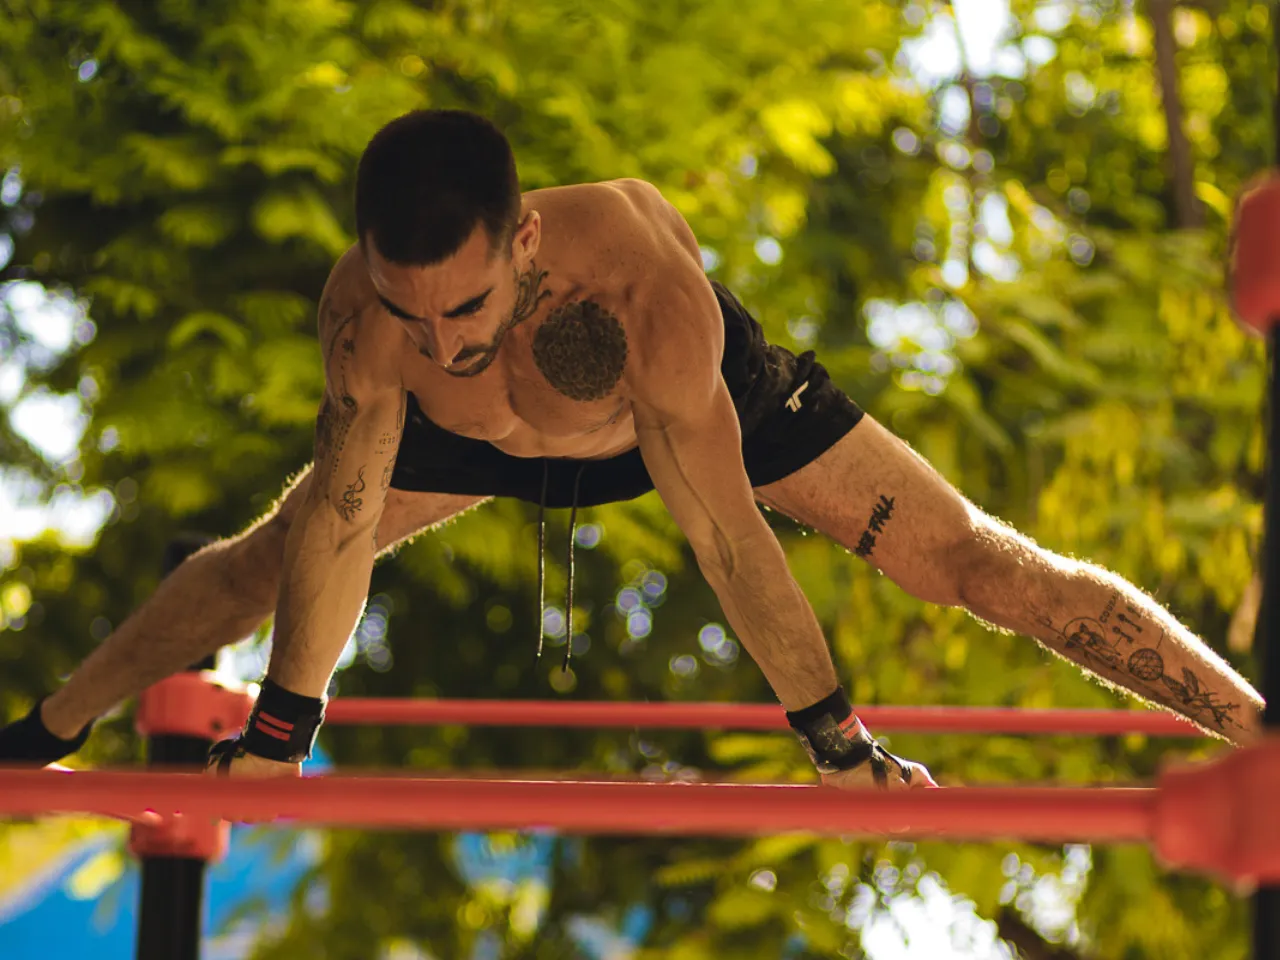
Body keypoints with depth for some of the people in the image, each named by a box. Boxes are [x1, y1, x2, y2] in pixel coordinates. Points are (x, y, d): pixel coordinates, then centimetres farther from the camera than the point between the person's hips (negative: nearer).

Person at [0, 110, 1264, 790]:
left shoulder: (643, 281, -46)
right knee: (253, 569, 9)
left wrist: (840, 750, -31)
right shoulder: (363, 314, -36)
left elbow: (726, 536, -39)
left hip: (708, 392, -3)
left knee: (972, 561, -10)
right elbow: (338, 520, -24)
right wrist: (274, 736, -20)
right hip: (482, 439, 3)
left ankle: (1262, 731, -4)